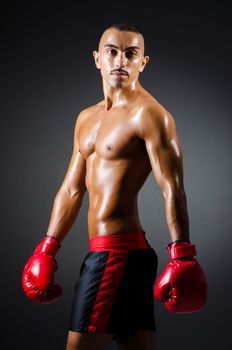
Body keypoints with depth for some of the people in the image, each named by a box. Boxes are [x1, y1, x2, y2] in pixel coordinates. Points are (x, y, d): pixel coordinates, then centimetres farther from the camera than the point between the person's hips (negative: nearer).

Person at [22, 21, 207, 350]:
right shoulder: (86, 119, 17)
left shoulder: (148, 114, -8)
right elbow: (72, 189, 20)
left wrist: (182, 257, -22)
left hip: (117, 252, -8)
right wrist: (47, 249, 18)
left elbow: (173, 189, -15)